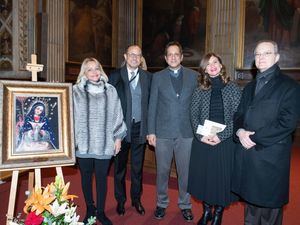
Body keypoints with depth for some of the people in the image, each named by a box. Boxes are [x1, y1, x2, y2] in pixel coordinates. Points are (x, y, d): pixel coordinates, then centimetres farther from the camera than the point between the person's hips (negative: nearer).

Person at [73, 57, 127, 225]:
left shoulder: (110, 90, 4)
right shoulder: (77, 91, 0)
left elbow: (116, 115, 6)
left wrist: (118, 137, 5)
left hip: (104, 143, 0)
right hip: (83, 143, 0)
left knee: (102, 177, 8)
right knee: (86, 176, 13)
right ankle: (90, 210, 32)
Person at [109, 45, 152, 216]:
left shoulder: (148, 77, 5)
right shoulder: (115, 76, 0)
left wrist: (150, 127, -3)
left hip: (140, 127, 1)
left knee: (138, 167, 14)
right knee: (120, 166, 12)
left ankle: (136, 199, 32)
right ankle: (121, 200, 30)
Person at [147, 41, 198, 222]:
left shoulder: (193, 76, 5)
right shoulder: (158, 77, 5)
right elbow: (152, 105, 3)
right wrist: (151, 131, -2)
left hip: (186, 132, 0)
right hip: (163, 132, 0)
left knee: (185, 171, 9)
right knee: (162, 170, 10)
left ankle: (185, 205, 28)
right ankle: (162, 203, 29)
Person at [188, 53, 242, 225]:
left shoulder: (233, 89, -2)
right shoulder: (200, 90, 4)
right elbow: (194, 115, 2)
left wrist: (221, 136, -15)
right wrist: (201, 135, -12)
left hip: (225, 142, -1)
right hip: (202, 141, 2)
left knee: (222, 177, 8)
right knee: (204, 177, 11)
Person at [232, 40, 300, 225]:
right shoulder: (250, 87, 16)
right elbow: (239, 115, 16)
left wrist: (254, 138, -15)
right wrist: (240, 131, -6)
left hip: (271, 156, -6)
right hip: (247, 155, 6)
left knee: (269, 206, 6)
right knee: (251, 200, 18)